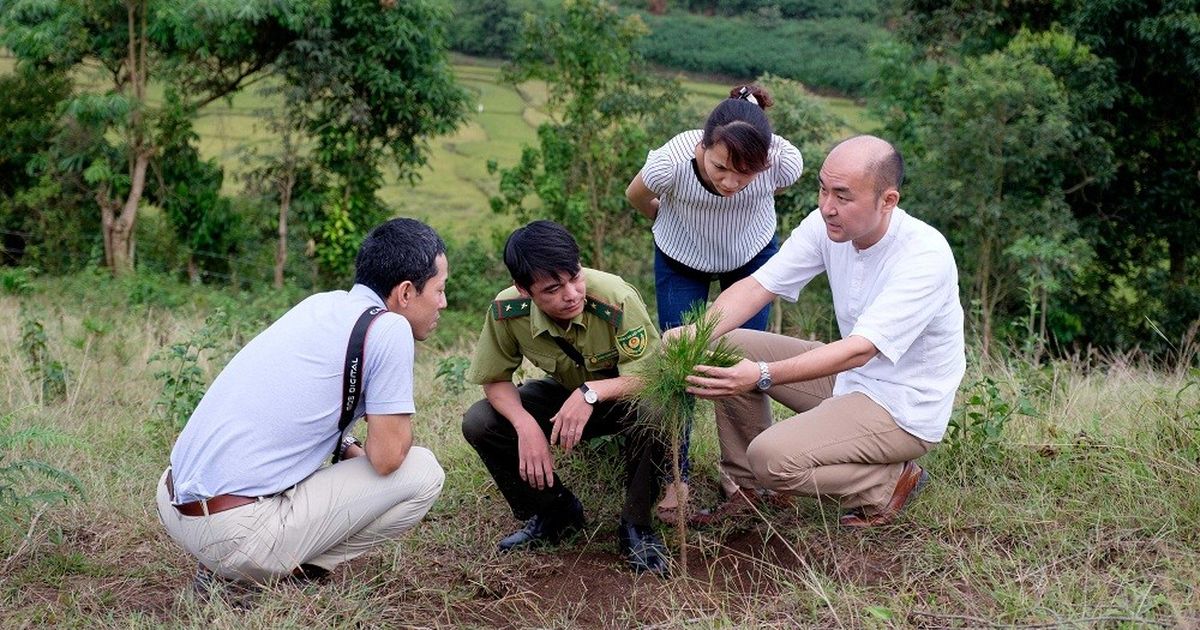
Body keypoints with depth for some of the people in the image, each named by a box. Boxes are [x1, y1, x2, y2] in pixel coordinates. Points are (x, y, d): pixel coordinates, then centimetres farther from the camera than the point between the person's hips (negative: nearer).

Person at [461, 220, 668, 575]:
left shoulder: (616, 299, -35)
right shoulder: (507, 312, -24)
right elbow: (495, 380, -11)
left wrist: (591, 393, -47)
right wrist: (526, 425, -30)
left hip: (619, 397, -3)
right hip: (564, 394, 4)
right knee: (478, 423, -17)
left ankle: (636, 526, -13)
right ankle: (555, 512, 6)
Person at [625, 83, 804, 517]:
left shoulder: (785, 161, -35)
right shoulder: (671, 162, -39)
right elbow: (636, 196, -13)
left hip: (753, 255, 1)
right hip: (681, 260, -1)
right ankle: (675, 477, 13)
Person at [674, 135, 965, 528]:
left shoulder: (925, 257, -28)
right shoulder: (825, 226, -8)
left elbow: (859, 350, -35)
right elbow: (758, 286, -11)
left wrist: (763, 376, -46)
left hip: (905, 409, -7)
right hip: (851, 376, 8)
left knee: (771, 457, -24)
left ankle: (891, 483, 0)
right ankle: (744, 489, 11)